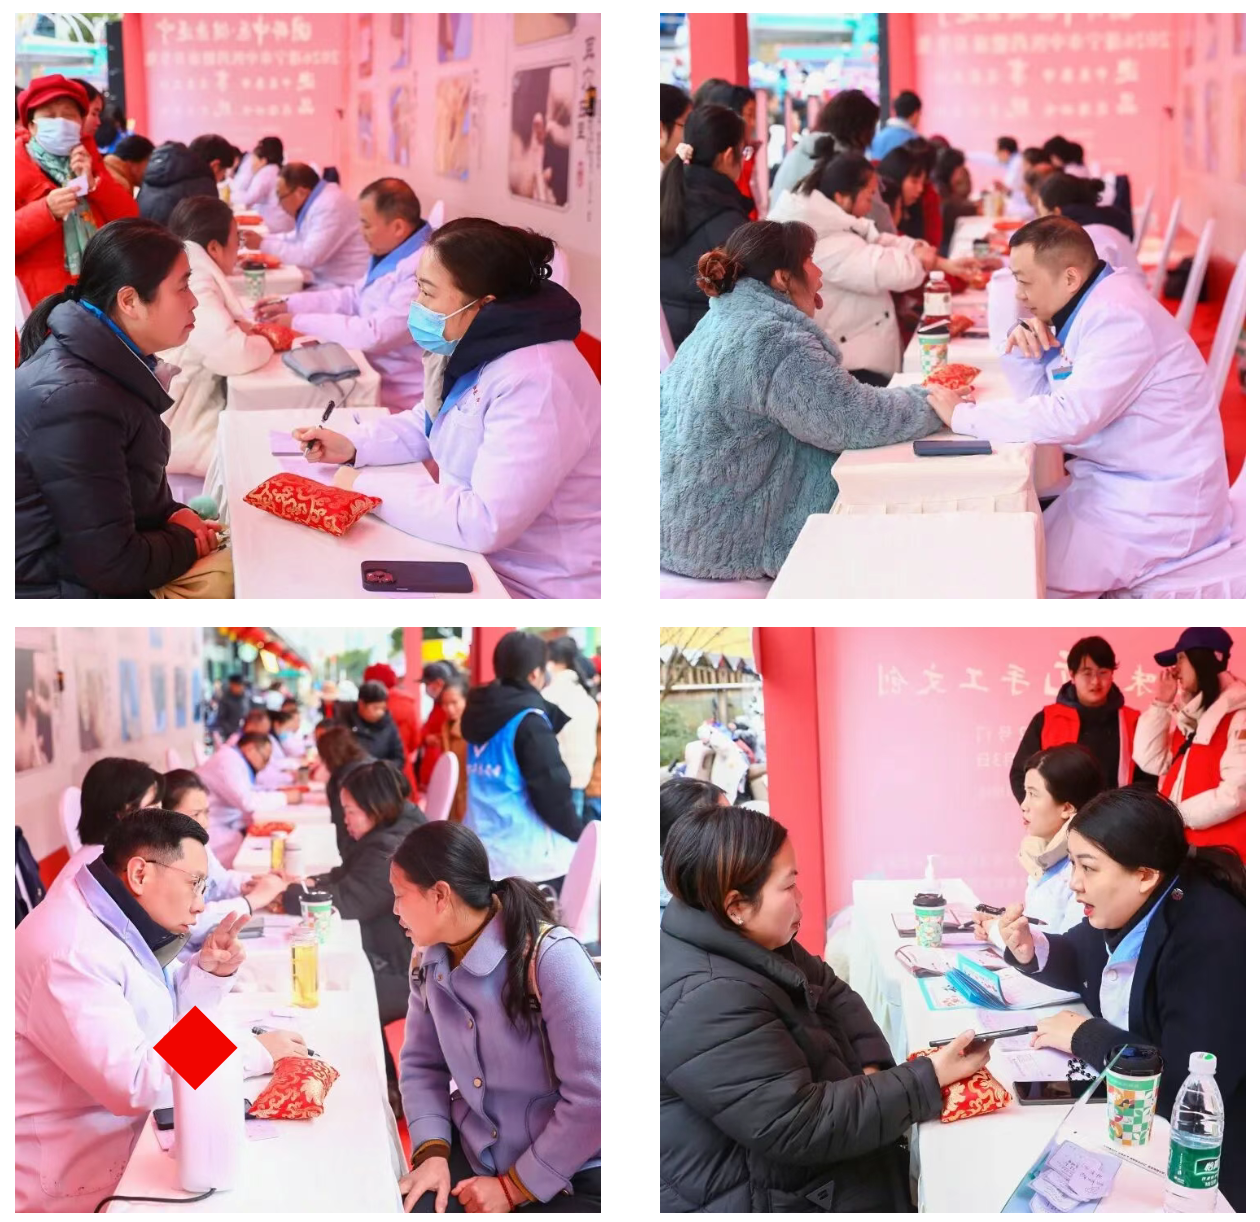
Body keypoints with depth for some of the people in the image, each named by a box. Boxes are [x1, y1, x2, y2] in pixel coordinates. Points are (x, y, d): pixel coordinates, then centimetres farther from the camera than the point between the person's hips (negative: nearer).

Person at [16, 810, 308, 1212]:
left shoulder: (118, 924, 6)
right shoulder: (71, 950, -26)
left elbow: (162, 1023, 19)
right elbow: (133, 1082, -31)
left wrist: (209, 973, -1)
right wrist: (254, 1052, -23)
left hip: (128, 1143, 10)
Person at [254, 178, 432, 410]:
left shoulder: (423, 271, -27)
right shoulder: (393, 254, 6)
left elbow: (375, 335, -28)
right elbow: (355, 297, 19)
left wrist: (300, 322, -18)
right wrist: (289, 304, 8)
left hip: (396, 398, -9)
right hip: (372, 374, 9)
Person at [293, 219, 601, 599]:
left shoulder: (534, 384, -29)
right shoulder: (472, 347, 4)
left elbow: (487, 523, -32)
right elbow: (429, 422, 22)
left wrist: (369, 487, -22)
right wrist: (352, 446, 3)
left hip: (534, 591, -9)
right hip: (476, 552, 9)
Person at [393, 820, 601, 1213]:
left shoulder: (549, 958, -22)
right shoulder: (429, 960, 1)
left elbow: (593, 1098, -22)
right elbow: (422, 1063, 9)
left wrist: (513, 1188, -16)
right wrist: (432, 1151, -8)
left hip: (570, 1179, -5)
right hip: (473, 1156, 5)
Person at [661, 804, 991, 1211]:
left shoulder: (751, 940, 1)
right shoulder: (706, 1001, -31)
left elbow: (832, 992, 12)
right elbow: (800, 1127, -30)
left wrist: (872, 1066, -8)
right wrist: (930, 1079, -25)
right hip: (761, 1200, -9)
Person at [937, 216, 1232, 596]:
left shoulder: (1119, 318, -22)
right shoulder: (1093, 306, 8)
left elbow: (1069, 418, -29)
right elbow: (1049, 397, 16)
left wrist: (963, 416, -21)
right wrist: (1026, 353, -5)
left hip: (1155, 508, -10)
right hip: (1115, 483, 10)